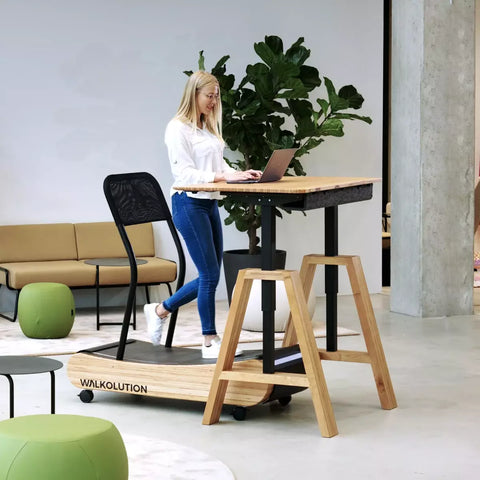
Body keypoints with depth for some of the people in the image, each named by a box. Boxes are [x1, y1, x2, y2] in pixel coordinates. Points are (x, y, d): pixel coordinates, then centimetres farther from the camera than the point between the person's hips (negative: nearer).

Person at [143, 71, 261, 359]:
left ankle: (160, 310, 28)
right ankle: (210, 342, 5)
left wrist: (241, 174, -4)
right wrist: (223, 177, -26)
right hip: (189, 203, -9)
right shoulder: (178, 128, -11)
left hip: (209, 203, 9)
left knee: (209, 276, 11)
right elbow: (185, 173, -17)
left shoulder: (209, 126, 15)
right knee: (210, 274, -6)